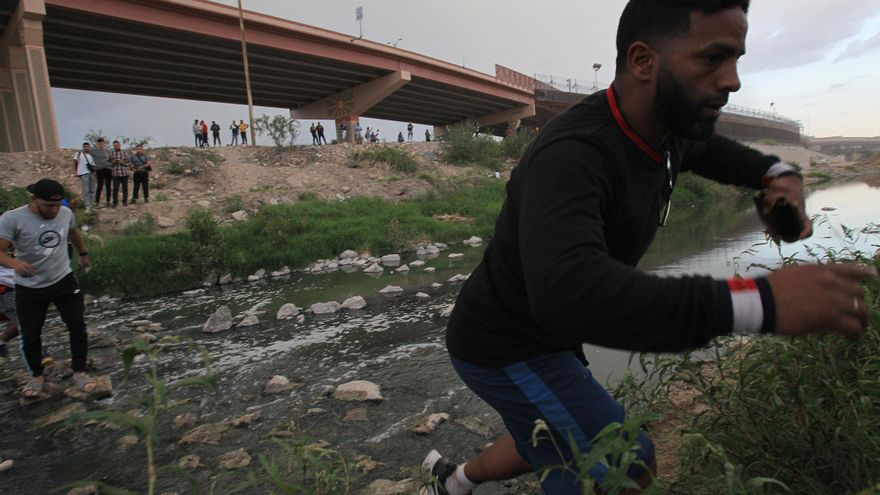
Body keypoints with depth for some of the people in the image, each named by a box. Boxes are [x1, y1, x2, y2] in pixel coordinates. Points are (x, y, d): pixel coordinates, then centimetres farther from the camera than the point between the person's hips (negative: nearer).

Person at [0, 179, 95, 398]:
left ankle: (79, 372, 16)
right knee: (30, 336, 7)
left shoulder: (66, 213, -3)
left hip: (64, 281, 3)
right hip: (29, 289, -2)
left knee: (78, 325, -1)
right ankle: (36, 375, 32)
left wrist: (83, 253, 34)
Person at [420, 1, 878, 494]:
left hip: (545, 335, 9)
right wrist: (759, 300, -47)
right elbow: (568, 293, -49)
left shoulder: (666, 131, -3)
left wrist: (779, 173, 1)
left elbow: (710, 149, 22)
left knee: (555, 447, 26)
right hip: (505, 349, -9)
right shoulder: (572, 154, -33)